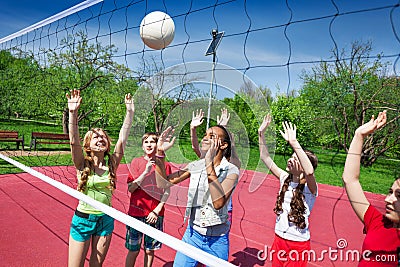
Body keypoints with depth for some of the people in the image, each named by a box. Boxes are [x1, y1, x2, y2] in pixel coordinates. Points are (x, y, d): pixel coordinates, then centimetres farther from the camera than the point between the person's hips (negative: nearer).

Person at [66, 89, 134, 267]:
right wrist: (73, 112, -38)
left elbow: (123, 138, -12)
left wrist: (130, 112, -18)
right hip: (83, 219, -2)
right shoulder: (83, 164, -10)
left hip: (106, 219, 3)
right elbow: (73, 141, -26)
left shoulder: (112, 163, -3)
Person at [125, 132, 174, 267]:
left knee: (150, 250, 11)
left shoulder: (165, 165, 0)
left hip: (156, 215, 1)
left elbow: (167, 191, 1)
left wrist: (157, 210, -7)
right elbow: (131, 188, -7)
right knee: (133, 250, 8)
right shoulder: (136, 162, -1)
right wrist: (146, 172, -18)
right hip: (136, 212, 0)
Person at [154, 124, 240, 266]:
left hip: (217, 240, -3)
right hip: (192, 234, 3)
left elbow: (218, 203, -30)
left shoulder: (231, 170, -15)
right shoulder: (195, 166, -3)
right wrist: (160, 152, -14)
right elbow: (163, 183, -4)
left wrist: (209, 164, -33)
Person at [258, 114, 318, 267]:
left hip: (298, 244, -5)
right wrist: (261, 133, -12)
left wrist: (293, 142, -46)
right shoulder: (285, 179, -2)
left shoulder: (309, 187, -18)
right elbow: (265, 158, -3)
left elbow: (310, 171, -42)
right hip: (279, 239, 5)